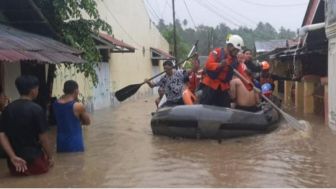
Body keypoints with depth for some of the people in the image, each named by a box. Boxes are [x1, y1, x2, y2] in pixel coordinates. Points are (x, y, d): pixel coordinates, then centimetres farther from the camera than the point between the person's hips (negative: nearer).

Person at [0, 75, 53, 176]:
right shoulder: (36, 109, -13)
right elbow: (43, 138, -11)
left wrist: (13, 157, -9)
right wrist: (50, 157, 3)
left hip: (14, 163, 5)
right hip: (34, 160, -5)